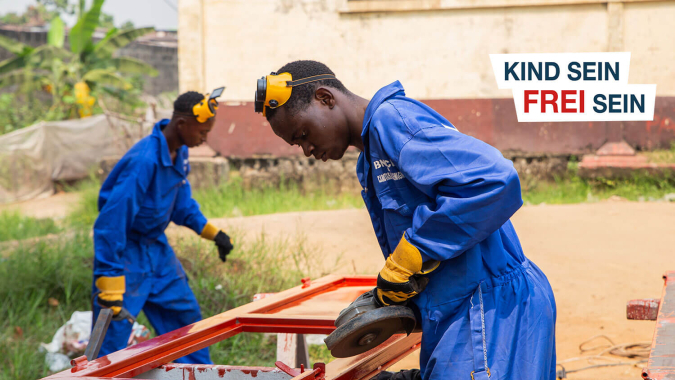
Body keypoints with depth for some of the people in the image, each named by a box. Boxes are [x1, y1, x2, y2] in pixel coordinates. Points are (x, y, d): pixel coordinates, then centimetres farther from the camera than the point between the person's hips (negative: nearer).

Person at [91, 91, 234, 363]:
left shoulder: (180, 152, -2)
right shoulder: (143, 162, -30)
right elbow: (111, 222, -30)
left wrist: (212, 233, 18)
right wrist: (109, 291, -32)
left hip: (157, 249, 9)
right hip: (125, 252, -9)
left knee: (186, 317, 17)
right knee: (112, 334, -9)